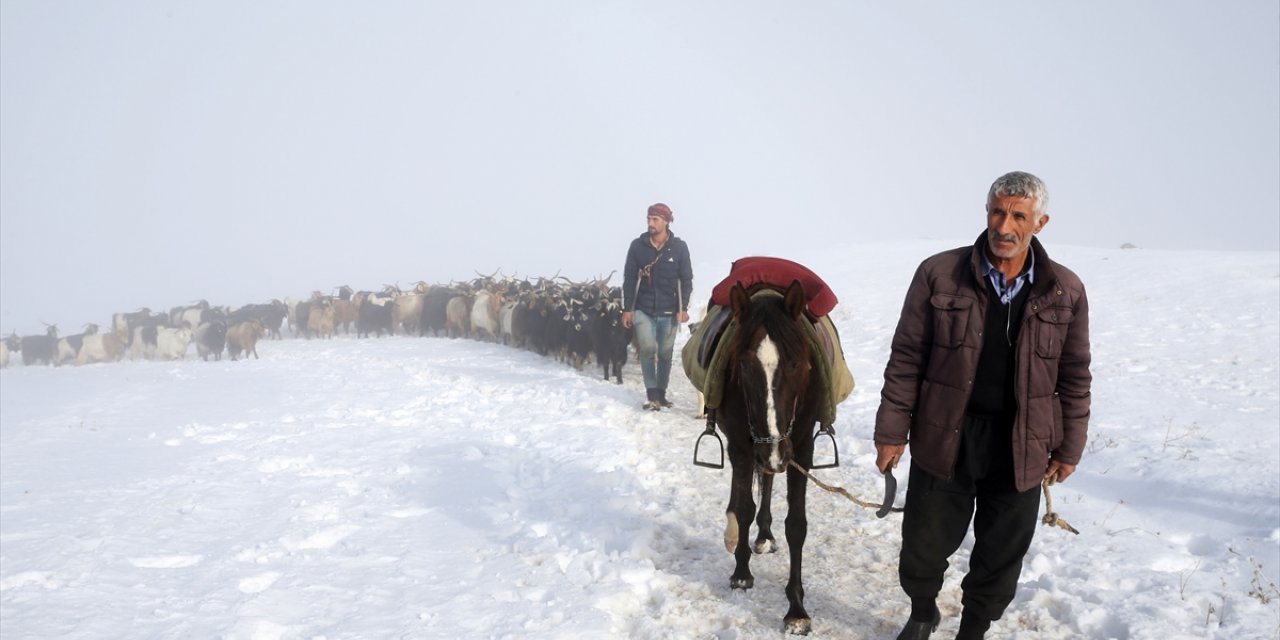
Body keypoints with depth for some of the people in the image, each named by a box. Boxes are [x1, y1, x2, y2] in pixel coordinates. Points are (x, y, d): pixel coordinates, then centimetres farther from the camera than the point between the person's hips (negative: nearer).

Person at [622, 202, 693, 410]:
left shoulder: (679, 247, 1)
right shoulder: (638, 246, 1)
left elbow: (686, 280, 3)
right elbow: (629, 279, 4)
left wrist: (683, 308, -5)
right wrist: (627, 309, 1)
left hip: (669, 311, 1)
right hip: (643, 309, -1)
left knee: (665, 353, 7)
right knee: (647, 349, -16)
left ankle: (661, 394, 22)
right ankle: (652, 394, -9)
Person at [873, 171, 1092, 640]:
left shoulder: (1066, 291, -3)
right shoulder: (938, 274, -8)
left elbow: (1074, 377, 5)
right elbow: (906, 359, -5)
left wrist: (1069, 448, 5)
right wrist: (892, 431, -6)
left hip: (1021, 451, 1)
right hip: (943, 441, -1)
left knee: (1000, 558, 14)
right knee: (923, 548, 13)